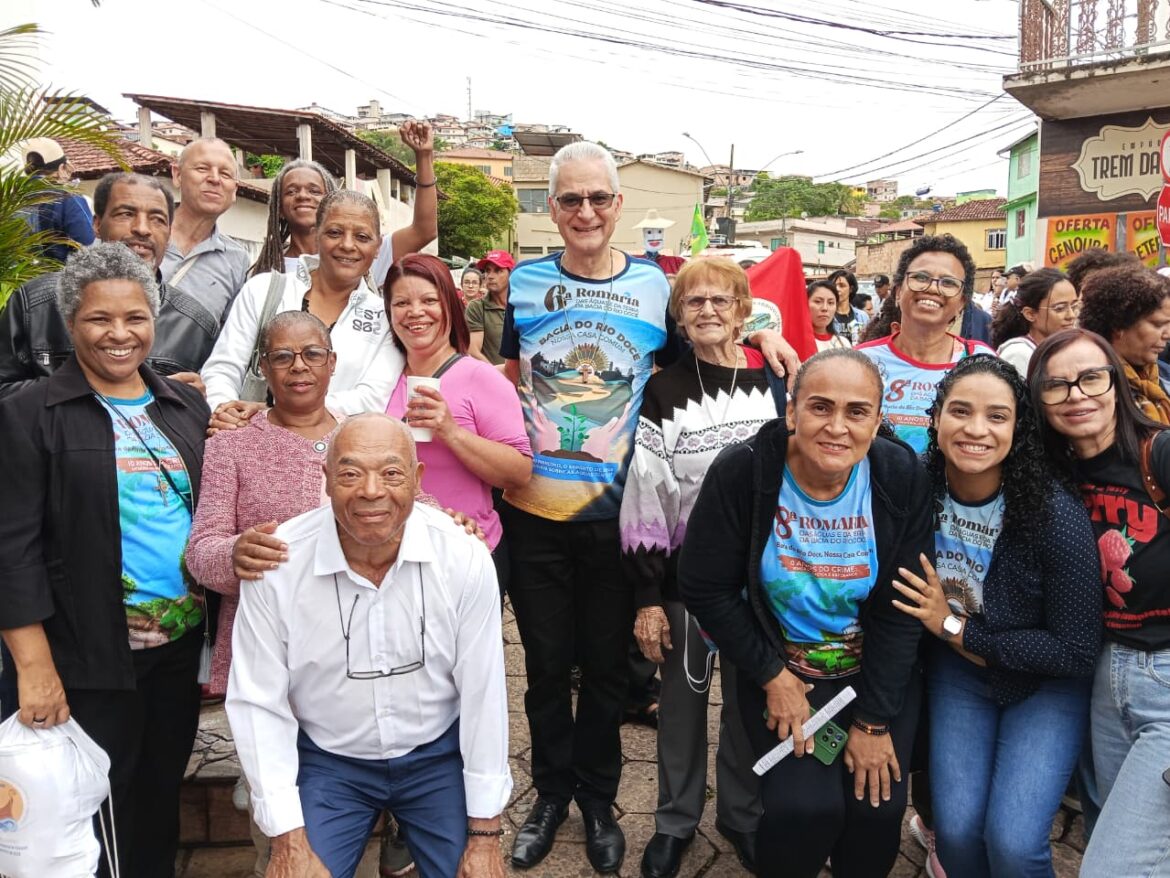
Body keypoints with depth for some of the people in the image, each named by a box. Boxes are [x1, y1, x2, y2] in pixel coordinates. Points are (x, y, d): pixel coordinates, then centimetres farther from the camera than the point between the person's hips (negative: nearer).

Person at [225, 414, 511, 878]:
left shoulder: (464, 559, -20)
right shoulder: (278, 564, -20)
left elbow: (483, 695, -12)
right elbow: (259, 702, -13)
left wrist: (484, 835, -7)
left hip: (438, 754, 1)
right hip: (327, 760, 0)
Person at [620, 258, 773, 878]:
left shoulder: (776, 385, 0)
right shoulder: (664, 393, -3)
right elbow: (643, 499, -5)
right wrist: (646, 598, -8)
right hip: (683, 576, -1)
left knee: (747, 700, 15)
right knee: (682, 702, 12)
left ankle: (743, 814, 37)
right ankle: (675, 820, 32)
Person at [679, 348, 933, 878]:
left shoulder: (902, 479, -13)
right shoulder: (742, 472, -19)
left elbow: (901, 609, -10)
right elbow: (705, 590, -12)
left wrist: (875, 721, -10)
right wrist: (772, 677, -10)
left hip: (878, 672, 2)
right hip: (779, 669, -1)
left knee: (878, 805, -11)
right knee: (805, 806, -17)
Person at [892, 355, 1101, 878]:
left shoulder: (1056, 514, -25)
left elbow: (1077, 652, -18)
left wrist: (955, 627, -19)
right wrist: (952, 639, -12)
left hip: (1046, 683, -2)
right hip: (958, 671, 3)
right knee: (956, 832, -8)